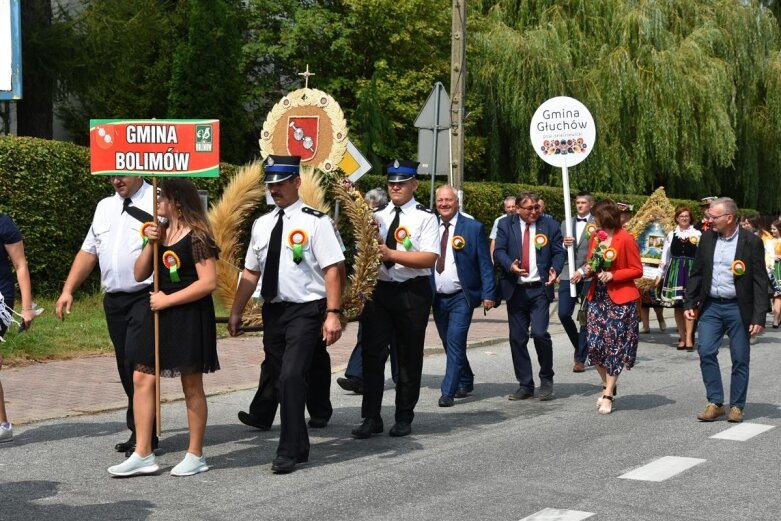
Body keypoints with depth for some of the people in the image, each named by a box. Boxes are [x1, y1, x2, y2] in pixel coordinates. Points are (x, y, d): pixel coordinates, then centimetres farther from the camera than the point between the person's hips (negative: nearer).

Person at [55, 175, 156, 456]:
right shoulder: (104, 207, 18)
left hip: (146, 297, -7)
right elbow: (88, 251, 20)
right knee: (126, 368, 10)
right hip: (114, 299, 7)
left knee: (137, 361, -14)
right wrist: (68, 290, 14)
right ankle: (140, 432, 19)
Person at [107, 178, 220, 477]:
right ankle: (143, 454, 9)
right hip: (159, 314, 8)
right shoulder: (161, 232, 11)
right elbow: (139, 274, 11)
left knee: (191, 385, 2)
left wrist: (167, 299, -15)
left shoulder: (197, 236, -12)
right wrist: (150, 244, -5)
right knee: (141, 378, 3)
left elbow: (208, 283, -18)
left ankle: (195, 455, 14)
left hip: (190, 315, -8)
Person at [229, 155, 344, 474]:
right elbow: (251, 272, 16)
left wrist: (333, 314, -19)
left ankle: (289, 452, -9)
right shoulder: (262, 224, 12)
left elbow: (332, 270, -12)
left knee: (291, 377, -17)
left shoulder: (315, 222, -7)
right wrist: (236, 312, 12)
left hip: (306, 310, -7)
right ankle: (300, 446, 27)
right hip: (273, 310, 7)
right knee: (279, 380, 12)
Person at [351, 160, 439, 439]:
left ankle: (404, 418, 19)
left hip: (412, 293, -3)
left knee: (409, 357, 7)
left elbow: (429, 258, -14)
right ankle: (371, 418, 4)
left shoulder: (425, 217, -3)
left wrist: (391, 254, -20)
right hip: (378, 290, 3)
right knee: (372, 354, -2)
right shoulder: (377, 215, 12)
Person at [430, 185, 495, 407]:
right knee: (450, 344, 14)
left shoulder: (473, 228, -3)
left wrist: (488, 294, -11)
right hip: (436, 297, 4)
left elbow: (485, 264, -3)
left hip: (461, 297, -4)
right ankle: (465, 382, 32)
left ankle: (448, 391, -11)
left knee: (455, 342, -13)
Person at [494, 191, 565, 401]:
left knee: (539, 333, -15)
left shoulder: (550, 225, 4)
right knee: (517, 338, 5)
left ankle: (546, 380, 7)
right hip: (515, 289, 2)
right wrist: (510, 265, -22)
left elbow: (559, 252, 5)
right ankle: (525, 385, 16)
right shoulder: (506, 225, 5)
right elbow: (499, 251, -1)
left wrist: (555, 269, -15)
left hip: (539, 289, -2)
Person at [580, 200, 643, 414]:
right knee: (594, 345, 2)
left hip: (620, 299, -6)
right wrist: (586, 270, -2)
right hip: (597, 297, 6)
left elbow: (637, 270, -7)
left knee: (614, 346, -2)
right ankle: (608, 385, 23)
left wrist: (613, 275, -17)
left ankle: (608, 395, 7)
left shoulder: (626, 239, -10)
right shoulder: (596, 237, 9)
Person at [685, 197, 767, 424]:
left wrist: (759, 317, -13)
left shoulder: (751, 242, -7)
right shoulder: (707, 239, 5)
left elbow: (760, 282, -7)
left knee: (740, 359, 4)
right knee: (706, 352, -4)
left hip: (738, 308, -3)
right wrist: (690, 303, 4)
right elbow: (696, 273, 11)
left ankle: (736, 406, 15)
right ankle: (715, 403, 7)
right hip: (711, 306, 3)